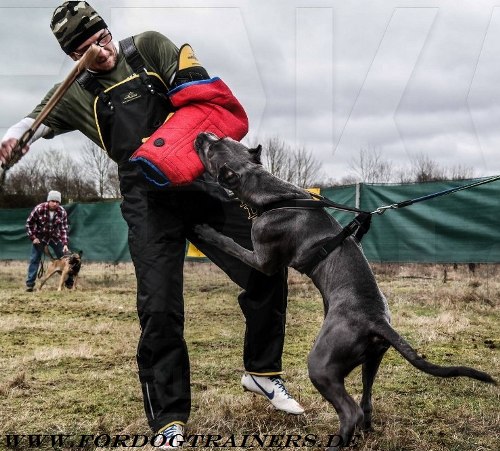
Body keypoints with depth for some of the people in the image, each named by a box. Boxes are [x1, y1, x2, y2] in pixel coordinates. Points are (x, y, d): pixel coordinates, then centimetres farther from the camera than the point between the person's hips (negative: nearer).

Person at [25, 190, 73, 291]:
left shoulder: (62, 212, -17)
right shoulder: (39, 209, -23)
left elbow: (64, 229, -12)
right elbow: (29, 223, -10)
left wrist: (65, 244, -22)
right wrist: (33, 237, -13)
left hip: (55, 237, 2)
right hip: (40, 237, -2)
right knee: (34, 260, -5)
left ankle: (69, 282, 13)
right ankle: (30, 284, 1)